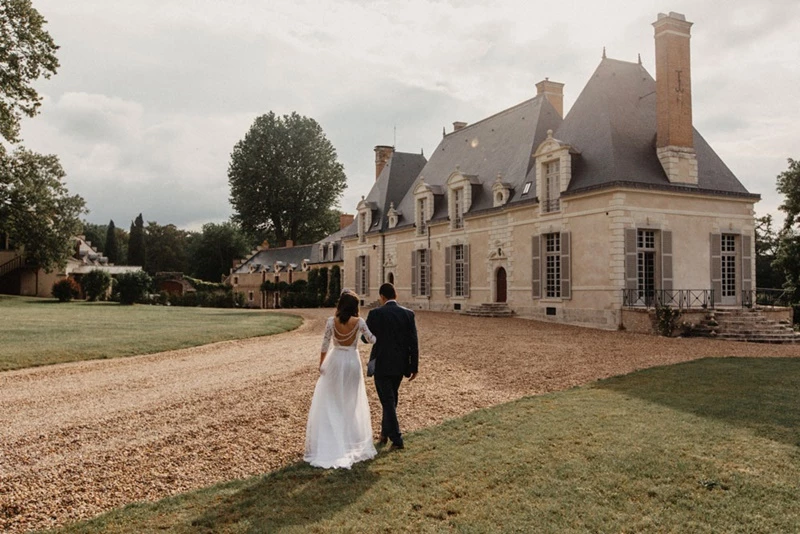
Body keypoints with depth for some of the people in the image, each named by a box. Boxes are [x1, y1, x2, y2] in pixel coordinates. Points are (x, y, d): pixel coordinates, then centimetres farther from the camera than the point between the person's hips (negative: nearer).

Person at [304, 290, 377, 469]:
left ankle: (329, 440, 12)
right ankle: (351, 439, 21)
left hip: (335, 362, 0)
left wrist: (321, 365, 8)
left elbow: (324, 345, -5)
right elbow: (372, 339, 0)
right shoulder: (359, 322, -10)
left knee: (331, 403, 11)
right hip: (352, 362, 0)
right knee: (351, 403, 14)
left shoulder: (331, 321, -10)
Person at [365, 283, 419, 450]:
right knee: (391, 399, 20)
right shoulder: (408, 314, -2)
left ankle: (397, 440, 0)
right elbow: (413, 342, -3)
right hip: (400, 365, 4)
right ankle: (385, 433, 35)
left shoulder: (375, 314, -11)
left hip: (382, 364, -4)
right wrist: (414, 366, 3)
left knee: (388, 401, 3)